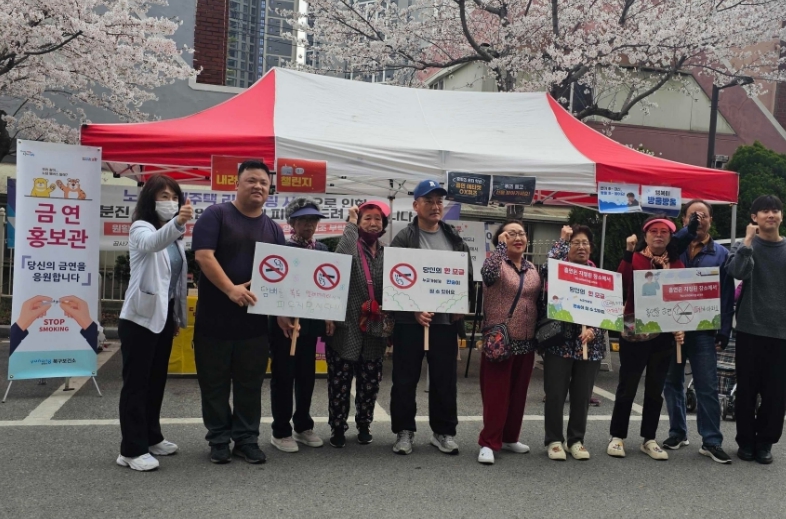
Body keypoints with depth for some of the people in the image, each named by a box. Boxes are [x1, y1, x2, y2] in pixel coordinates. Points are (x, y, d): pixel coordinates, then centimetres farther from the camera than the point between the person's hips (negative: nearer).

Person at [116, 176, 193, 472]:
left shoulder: (175, 237, 13)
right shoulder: (141, 228, -11)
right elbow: (151, 244, -37)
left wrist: (178, 315, 17)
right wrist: (177, 223, -54)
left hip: (164, 315, 8)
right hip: (140, 316, -8)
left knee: (157, 380, 15)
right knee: (136, 382, -4)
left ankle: (151, 438, 27)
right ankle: (132, 450, 0)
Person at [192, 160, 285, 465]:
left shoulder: (273, 228, 12)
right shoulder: (216, 215, -3)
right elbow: (203, 255, -14)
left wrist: (284, 311, -1)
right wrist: (231, 289, -25)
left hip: (255, 320, 4)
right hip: (215, 317, -3)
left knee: (250, 384, 10)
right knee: (214, 383, 7)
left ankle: (247, 439, 21)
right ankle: (219, 439, 19)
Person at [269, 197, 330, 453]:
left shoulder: (322, 249, 9)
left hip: (311, 321, 5)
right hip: (285, 321, -5)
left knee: (307, 375, 13)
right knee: (283, 376, 3)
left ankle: (303, 426, 26)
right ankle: (280, 431, 13)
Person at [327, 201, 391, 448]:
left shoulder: (388, 253, 11)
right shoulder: (351, 247, -3)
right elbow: (341, 258, -28)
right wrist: (351, 224, -18)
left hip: (375, 329, 4)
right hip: (346, 328, -4)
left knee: (370, 382, 11)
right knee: (340, 382, 2)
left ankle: (364, 424, 28)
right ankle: (338, 427, 16)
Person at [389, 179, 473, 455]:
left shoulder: (455, 238, 10)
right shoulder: (403, 239, -3)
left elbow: (468, 275, 13)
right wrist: (414, 310, -17)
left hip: (445, 318, 3)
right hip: (410, 319, -3)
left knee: (445, 380, 9)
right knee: (405, 379, 5)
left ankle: (444, 431, 22)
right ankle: (404, 431, 18)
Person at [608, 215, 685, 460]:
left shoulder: (677, 264, 7)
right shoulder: (634, 259, -4)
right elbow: (620, 286, -19)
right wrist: (628, 253, -24)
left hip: (664, 335, 4)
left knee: (655, 389, 12)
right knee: (627, 387, 4)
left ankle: (649, 439, 23)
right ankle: (617, 437, 17)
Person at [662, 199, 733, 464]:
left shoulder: (721, 253, 7)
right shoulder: (675, 247, 7)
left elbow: (727, 295, 3)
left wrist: (724, 331, -5)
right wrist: (687, 231, -21)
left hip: (703, 329, -1)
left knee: (707, 387, -1)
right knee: (672, 382, 9)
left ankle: (711, 441, 7)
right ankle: (677, 432, 22)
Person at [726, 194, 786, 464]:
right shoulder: (745, 246, 2)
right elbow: (737, 272, -19)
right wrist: (749, 240, -18)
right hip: (750, 330, -2)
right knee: (747, 389, 4)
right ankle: (746, 441, 17)